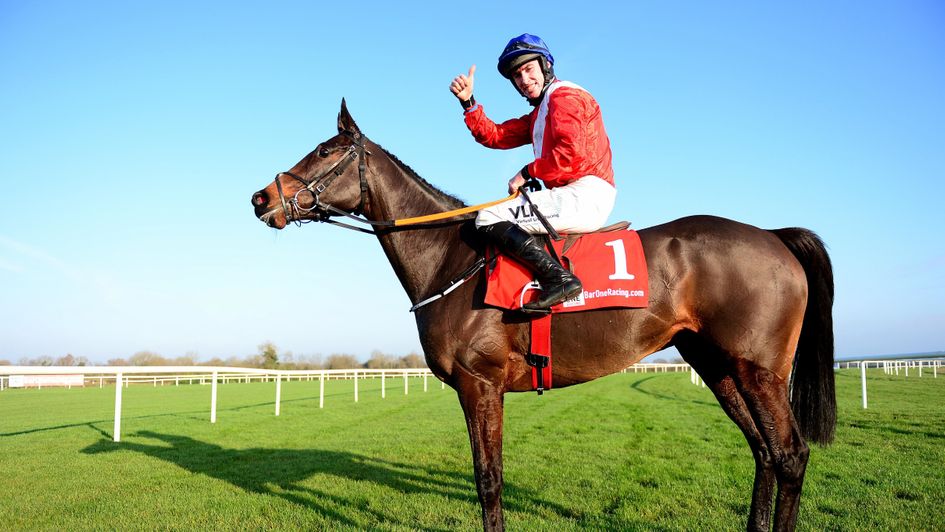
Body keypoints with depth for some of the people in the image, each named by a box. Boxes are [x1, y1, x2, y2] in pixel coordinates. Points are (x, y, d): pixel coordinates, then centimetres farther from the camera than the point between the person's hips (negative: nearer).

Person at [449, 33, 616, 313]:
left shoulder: (564, 95, -3)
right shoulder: (538, 115, 26)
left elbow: (571, 152, -19)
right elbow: (493, 136, 21)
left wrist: (527, 172, -9)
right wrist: (468, 101, 11)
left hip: (585, 194, -10)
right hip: (574, 198, 10)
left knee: (488, 218, -15)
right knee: (503, 217, 24)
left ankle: (559, 278, -28)